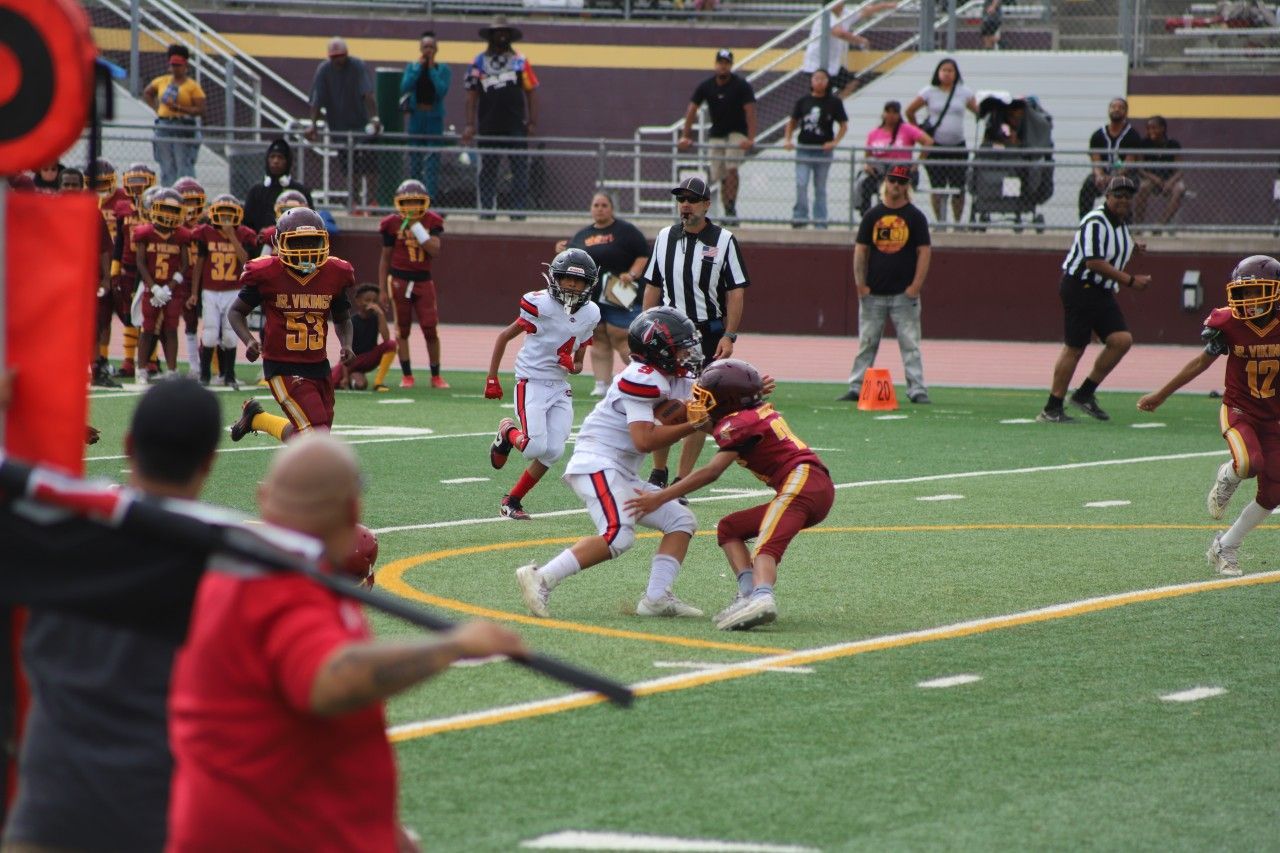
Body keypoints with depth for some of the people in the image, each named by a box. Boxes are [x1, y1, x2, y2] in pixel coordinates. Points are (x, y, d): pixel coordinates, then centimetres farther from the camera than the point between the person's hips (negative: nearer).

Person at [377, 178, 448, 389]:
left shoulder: (431, 222, 1)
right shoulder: (393, 224, -2)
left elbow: (435, 250, -12)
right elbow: (385, 258, 3)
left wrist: (416, 227, -17)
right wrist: (383, 289, 2)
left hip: (423, 281, 1)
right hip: (399, 280, -1)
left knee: (431, 330, -1)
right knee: (402, 330, 3)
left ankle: (436, 376, 10)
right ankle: (406, 375, 11)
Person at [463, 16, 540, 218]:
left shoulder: (520, 62, 6)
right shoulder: (479, 62, 7)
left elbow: (531, 92, 5)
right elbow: (472, 95, 6)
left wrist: (532, 122, -2)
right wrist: (470, 124, -1)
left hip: (516, 126, -1)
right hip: (488, 128, 1)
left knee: (520, 170, -4)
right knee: (487, 171, 6)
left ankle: (519, 211, -1)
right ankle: (486, 211, 11)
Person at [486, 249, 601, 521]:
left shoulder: (589, 315, 4)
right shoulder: (540, 305, -14)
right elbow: (504, 337, -5)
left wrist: (572, 365, -12)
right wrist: (492, 379, -5)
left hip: (559, 387, 6)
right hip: (531, 383, -6)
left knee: (553, 451, -4)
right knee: (536, 446, -20)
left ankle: (512, 501, 13)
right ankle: (508, 432, 16)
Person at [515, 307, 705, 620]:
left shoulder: (678, 382, 15)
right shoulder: (642, 379, -15)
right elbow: (645, 440, -23)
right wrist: (693, 425, -19)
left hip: (621, 475, 11)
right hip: (597, 463, -11)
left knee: (681, 521, 9)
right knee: (617, 536, -27)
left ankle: (657, 599, 1)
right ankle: (540, 579, -23)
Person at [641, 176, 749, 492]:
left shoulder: (723, 241, -3)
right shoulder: (665, 238, 9)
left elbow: (736, 291, -4)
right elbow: (652, 288, 14)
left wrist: (729, 336, -12)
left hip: (708, 335, -3)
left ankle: (681, 482, 5)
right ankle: (658, 474, 20)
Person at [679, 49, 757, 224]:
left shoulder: (741, 85, -14)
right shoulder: (706, 86, -4)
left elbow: (750, 111, -21)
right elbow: (692, 110, -4)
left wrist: (750, 139, -32)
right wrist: (685, 136, -13)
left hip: (737, 133, -4)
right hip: (716, 135, 4)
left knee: (731, 168, -22)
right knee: (719, 176, 0)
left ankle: (731, 208, -19)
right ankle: (727, 212, 8)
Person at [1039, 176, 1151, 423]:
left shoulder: (1121, 223, 13)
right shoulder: (1096, 222, -17)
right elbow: (1094, 262, -25)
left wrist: (1132, 251, 7)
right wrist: (1129, 280, -26)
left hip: (1103, 292, 9)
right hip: (1079, 288, -9)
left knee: (1122, 340, -4)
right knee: (1074, 348, -6)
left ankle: (1085, 394, 7)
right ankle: (1052, 409, 1)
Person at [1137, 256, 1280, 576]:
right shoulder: (1228, 324, -12)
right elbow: (1202, 362, 2)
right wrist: (1160, 395, 7)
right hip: (1238, 409, -2)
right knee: (1249, 462, -32)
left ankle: (1225, 547, 18)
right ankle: (1227, 477, 5)